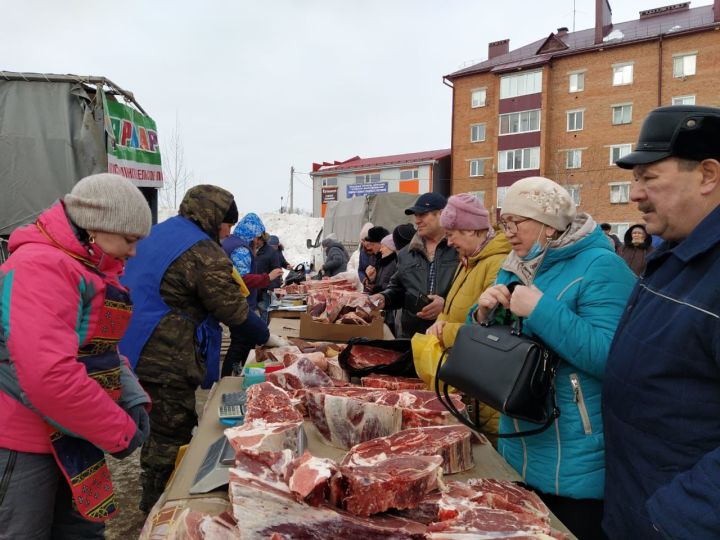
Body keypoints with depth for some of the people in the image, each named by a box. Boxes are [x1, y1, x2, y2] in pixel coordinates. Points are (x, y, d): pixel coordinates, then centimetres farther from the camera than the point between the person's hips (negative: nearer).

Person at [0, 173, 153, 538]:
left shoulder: (92, 271, 9)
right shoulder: (41, 266, -23)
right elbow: (48, 376, -33)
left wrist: (133, 400, -4)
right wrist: (120, 432, -22)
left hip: (71, 435, 9)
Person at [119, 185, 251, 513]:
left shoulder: (158, 232, 11)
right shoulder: (204, 253, -19)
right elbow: (233, 312, -15)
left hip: (132, 348, 10)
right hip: (164, 360, -10)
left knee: (157, 427, 23)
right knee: (171, 434, 6)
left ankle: (155, 496, 40)